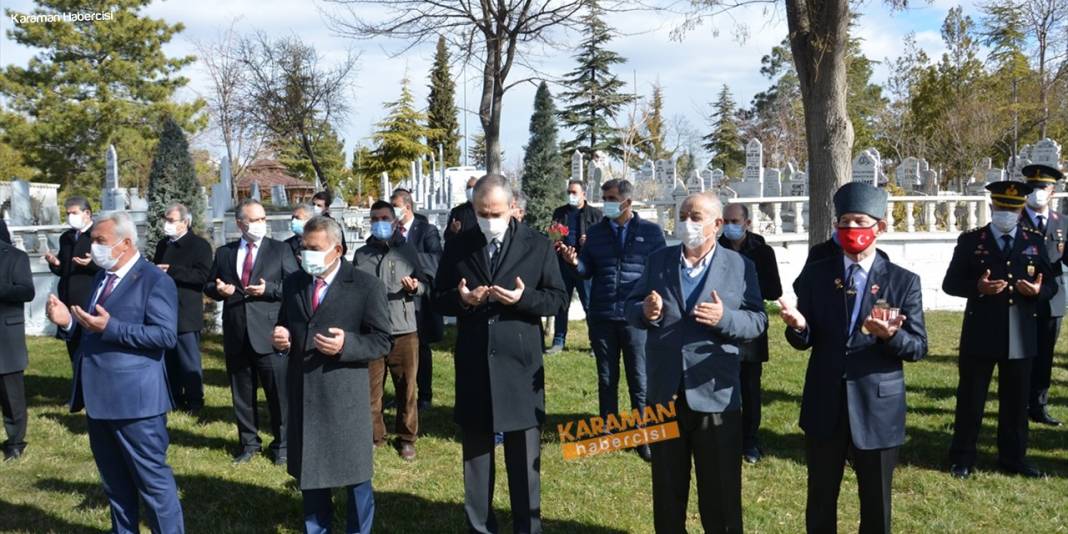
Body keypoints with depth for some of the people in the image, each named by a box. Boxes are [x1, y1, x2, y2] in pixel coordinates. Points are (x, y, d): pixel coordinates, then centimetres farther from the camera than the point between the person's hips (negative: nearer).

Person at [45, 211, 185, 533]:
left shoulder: (154, 280, -12)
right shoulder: (102, 277, 15)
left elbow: (166, 336, -20)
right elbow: (93, 330, 19)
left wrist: (111, 327, -25)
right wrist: (69, 322, -3)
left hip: (134, 399, -8)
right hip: (99, 397, 9)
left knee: (152, 478, -1)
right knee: (114, 481, 20)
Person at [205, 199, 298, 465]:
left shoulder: (280, 250, 2)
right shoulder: (224, 253, 11)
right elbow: (209, 286, 17)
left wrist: (268, 289, -17)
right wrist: (218, 289, -6)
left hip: (269, 334, -3)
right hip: (236, 335, 3)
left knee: (278, 392, 2)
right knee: (242, 393, 12)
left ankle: (282, 445, 16)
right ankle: (249, 442, 27)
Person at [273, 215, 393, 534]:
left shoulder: (366, 286, -8)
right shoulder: (293, 283, 8)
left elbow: (381, 341, -8)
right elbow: (285, 327, 18)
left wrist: (346, 344, -25)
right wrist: (281, 339, -5)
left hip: (345, 396, -4)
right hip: (303, 394, 5)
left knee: (354, 475, 8)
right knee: (309, 472, 16)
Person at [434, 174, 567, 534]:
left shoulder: (537, 245, 0)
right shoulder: (457, 247, 5)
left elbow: (556, 298, 0)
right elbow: (439, 299, 7)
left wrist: (523, 299, -19)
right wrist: (460, 299, -15)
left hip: (520, 367, -2)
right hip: (473, 368, 2)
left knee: (525, 458, 8)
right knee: (476, 456, 13)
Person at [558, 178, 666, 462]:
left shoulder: (651, 232, 0)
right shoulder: (596, 232, 7)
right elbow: (588, 271, 5)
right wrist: (575, 262, -15)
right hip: (601, 317, 3)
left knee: (639, 381, 4)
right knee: (607, 379, 13)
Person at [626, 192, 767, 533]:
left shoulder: (740, 266, 0)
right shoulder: (657, 261, 8)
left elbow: (758, 321, -4)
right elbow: (631, 308, 7)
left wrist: (725, 318, -23)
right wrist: (646, 312, -16)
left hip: (715, 396, -2)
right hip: (664, 393, 3)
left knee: (721, 492, 9)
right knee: (667, 489, 17)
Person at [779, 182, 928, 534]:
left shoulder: (904, 281, -3)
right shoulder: (815, 274, 2)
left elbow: (919, 347, -5)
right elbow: (804, 341, 1)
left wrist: (890, 336, -26)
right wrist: (798, 326, -22)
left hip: (877, 409, -1)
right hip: (824, 407, 1)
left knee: (876, 504, 13)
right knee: (820, 500, 15)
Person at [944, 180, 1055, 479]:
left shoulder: (1035, 242, 9)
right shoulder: (970, 241, 0)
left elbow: (1051, 283, 10)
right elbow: (950, 283, -2)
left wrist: (1039, 291, -13)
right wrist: (977, 287, -20)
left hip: (1021, 336, 3)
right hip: (980, 335, -2)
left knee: (1016, 401, 11)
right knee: (970, 399, 5)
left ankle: (1014, 459, 24)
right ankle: (962, 459, 16)